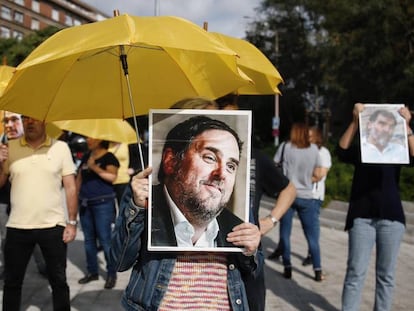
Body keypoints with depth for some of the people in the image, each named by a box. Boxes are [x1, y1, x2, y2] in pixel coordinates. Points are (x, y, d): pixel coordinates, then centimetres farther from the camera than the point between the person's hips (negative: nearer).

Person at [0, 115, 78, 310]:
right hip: (17, 227, 2)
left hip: (53, 226, -1)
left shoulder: (61, 147, -1)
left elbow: (70, 188, 0)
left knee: (58, 281, 9)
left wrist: (72, 222, -5)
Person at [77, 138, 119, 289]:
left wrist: (94, 167, -23)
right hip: (85, 203, 7)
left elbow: (112, 176, -19)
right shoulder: (86, 157, 14)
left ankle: (111, 274, 3)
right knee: (89, 239, 11)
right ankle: (92, 271, 22)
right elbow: (79, 178, 19)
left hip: (103, 203, -7)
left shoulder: (109, 157, -5)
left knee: (105, 239, -6)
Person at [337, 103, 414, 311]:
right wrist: (355, 121, -21)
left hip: (391, 217, 2)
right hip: (362, 217, -1)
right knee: (356, 272, -2)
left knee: (386, 274, 9)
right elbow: (342, 150, -13)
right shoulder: (360, 150, 6)